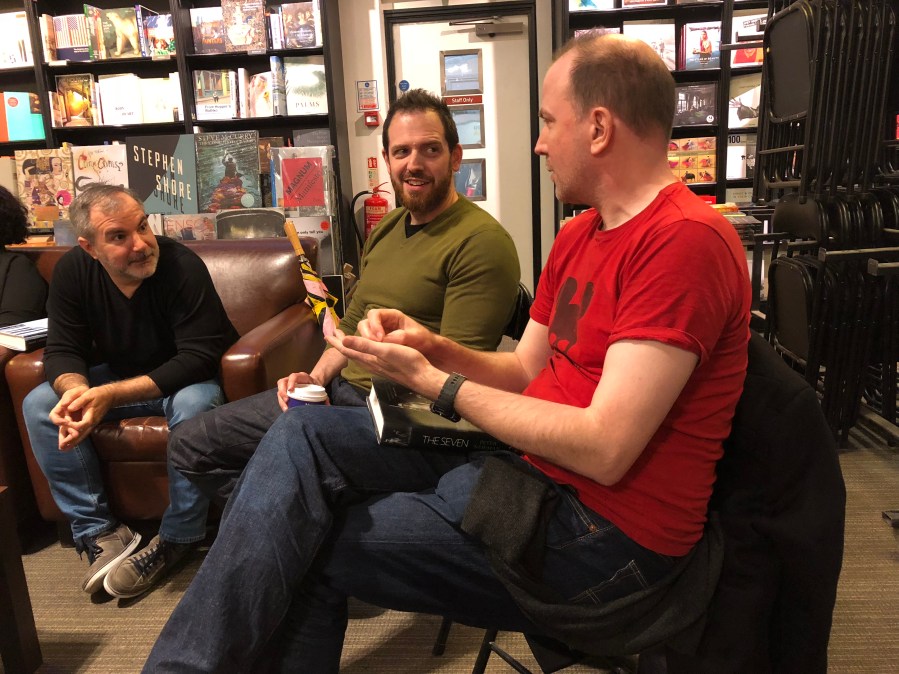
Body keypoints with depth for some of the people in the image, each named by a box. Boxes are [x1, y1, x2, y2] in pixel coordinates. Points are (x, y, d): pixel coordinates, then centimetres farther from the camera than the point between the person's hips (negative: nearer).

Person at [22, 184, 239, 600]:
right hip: (116, 376, 5)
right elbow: (62, 349, -7)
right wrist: (75, 390, -33)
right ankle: (98, 531, -7)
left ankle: (176, 539, -16)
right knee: (38, 405, -15)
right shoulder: (72, 271, -10)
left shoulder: (183, 266, -25)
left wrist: (110, 395, -37)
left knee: (194, 406, -37)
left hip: (183, 380, -5)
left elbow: (198, 358, -28)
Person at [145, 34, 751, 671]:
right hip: (531, 473, 8)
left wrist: (431, 380, -15)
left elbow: (604, 450, -23)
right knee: (304, 434, -4)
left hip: (605, 530, -8)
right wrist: (436, 348, -6)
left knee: (305, 545, -11)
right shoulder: (580, 235, 13)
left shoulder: (687, 239, -17)